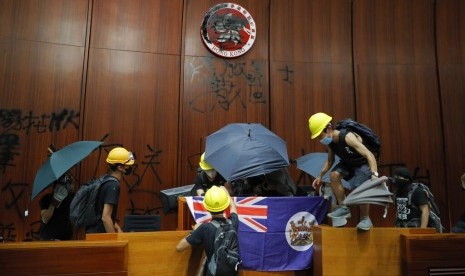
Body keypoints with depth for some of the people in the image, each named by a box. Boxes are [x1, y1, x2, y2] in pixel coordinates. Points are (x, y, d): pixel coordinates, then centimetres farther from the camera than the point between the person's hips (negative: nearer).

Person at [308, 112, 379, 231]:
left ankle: (365, 219, 4)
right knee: (334, 175, -20)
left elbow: (369, 155, -41)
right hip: (347, 162, 6)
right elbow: (330, 160, 6)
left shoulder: (348, 137, -36)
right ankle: (343, 207, -8)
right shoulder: (329, 142, -12)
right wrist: (320, 176, 1)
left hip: (363, 163, -6)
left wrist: (374, 174, -54)